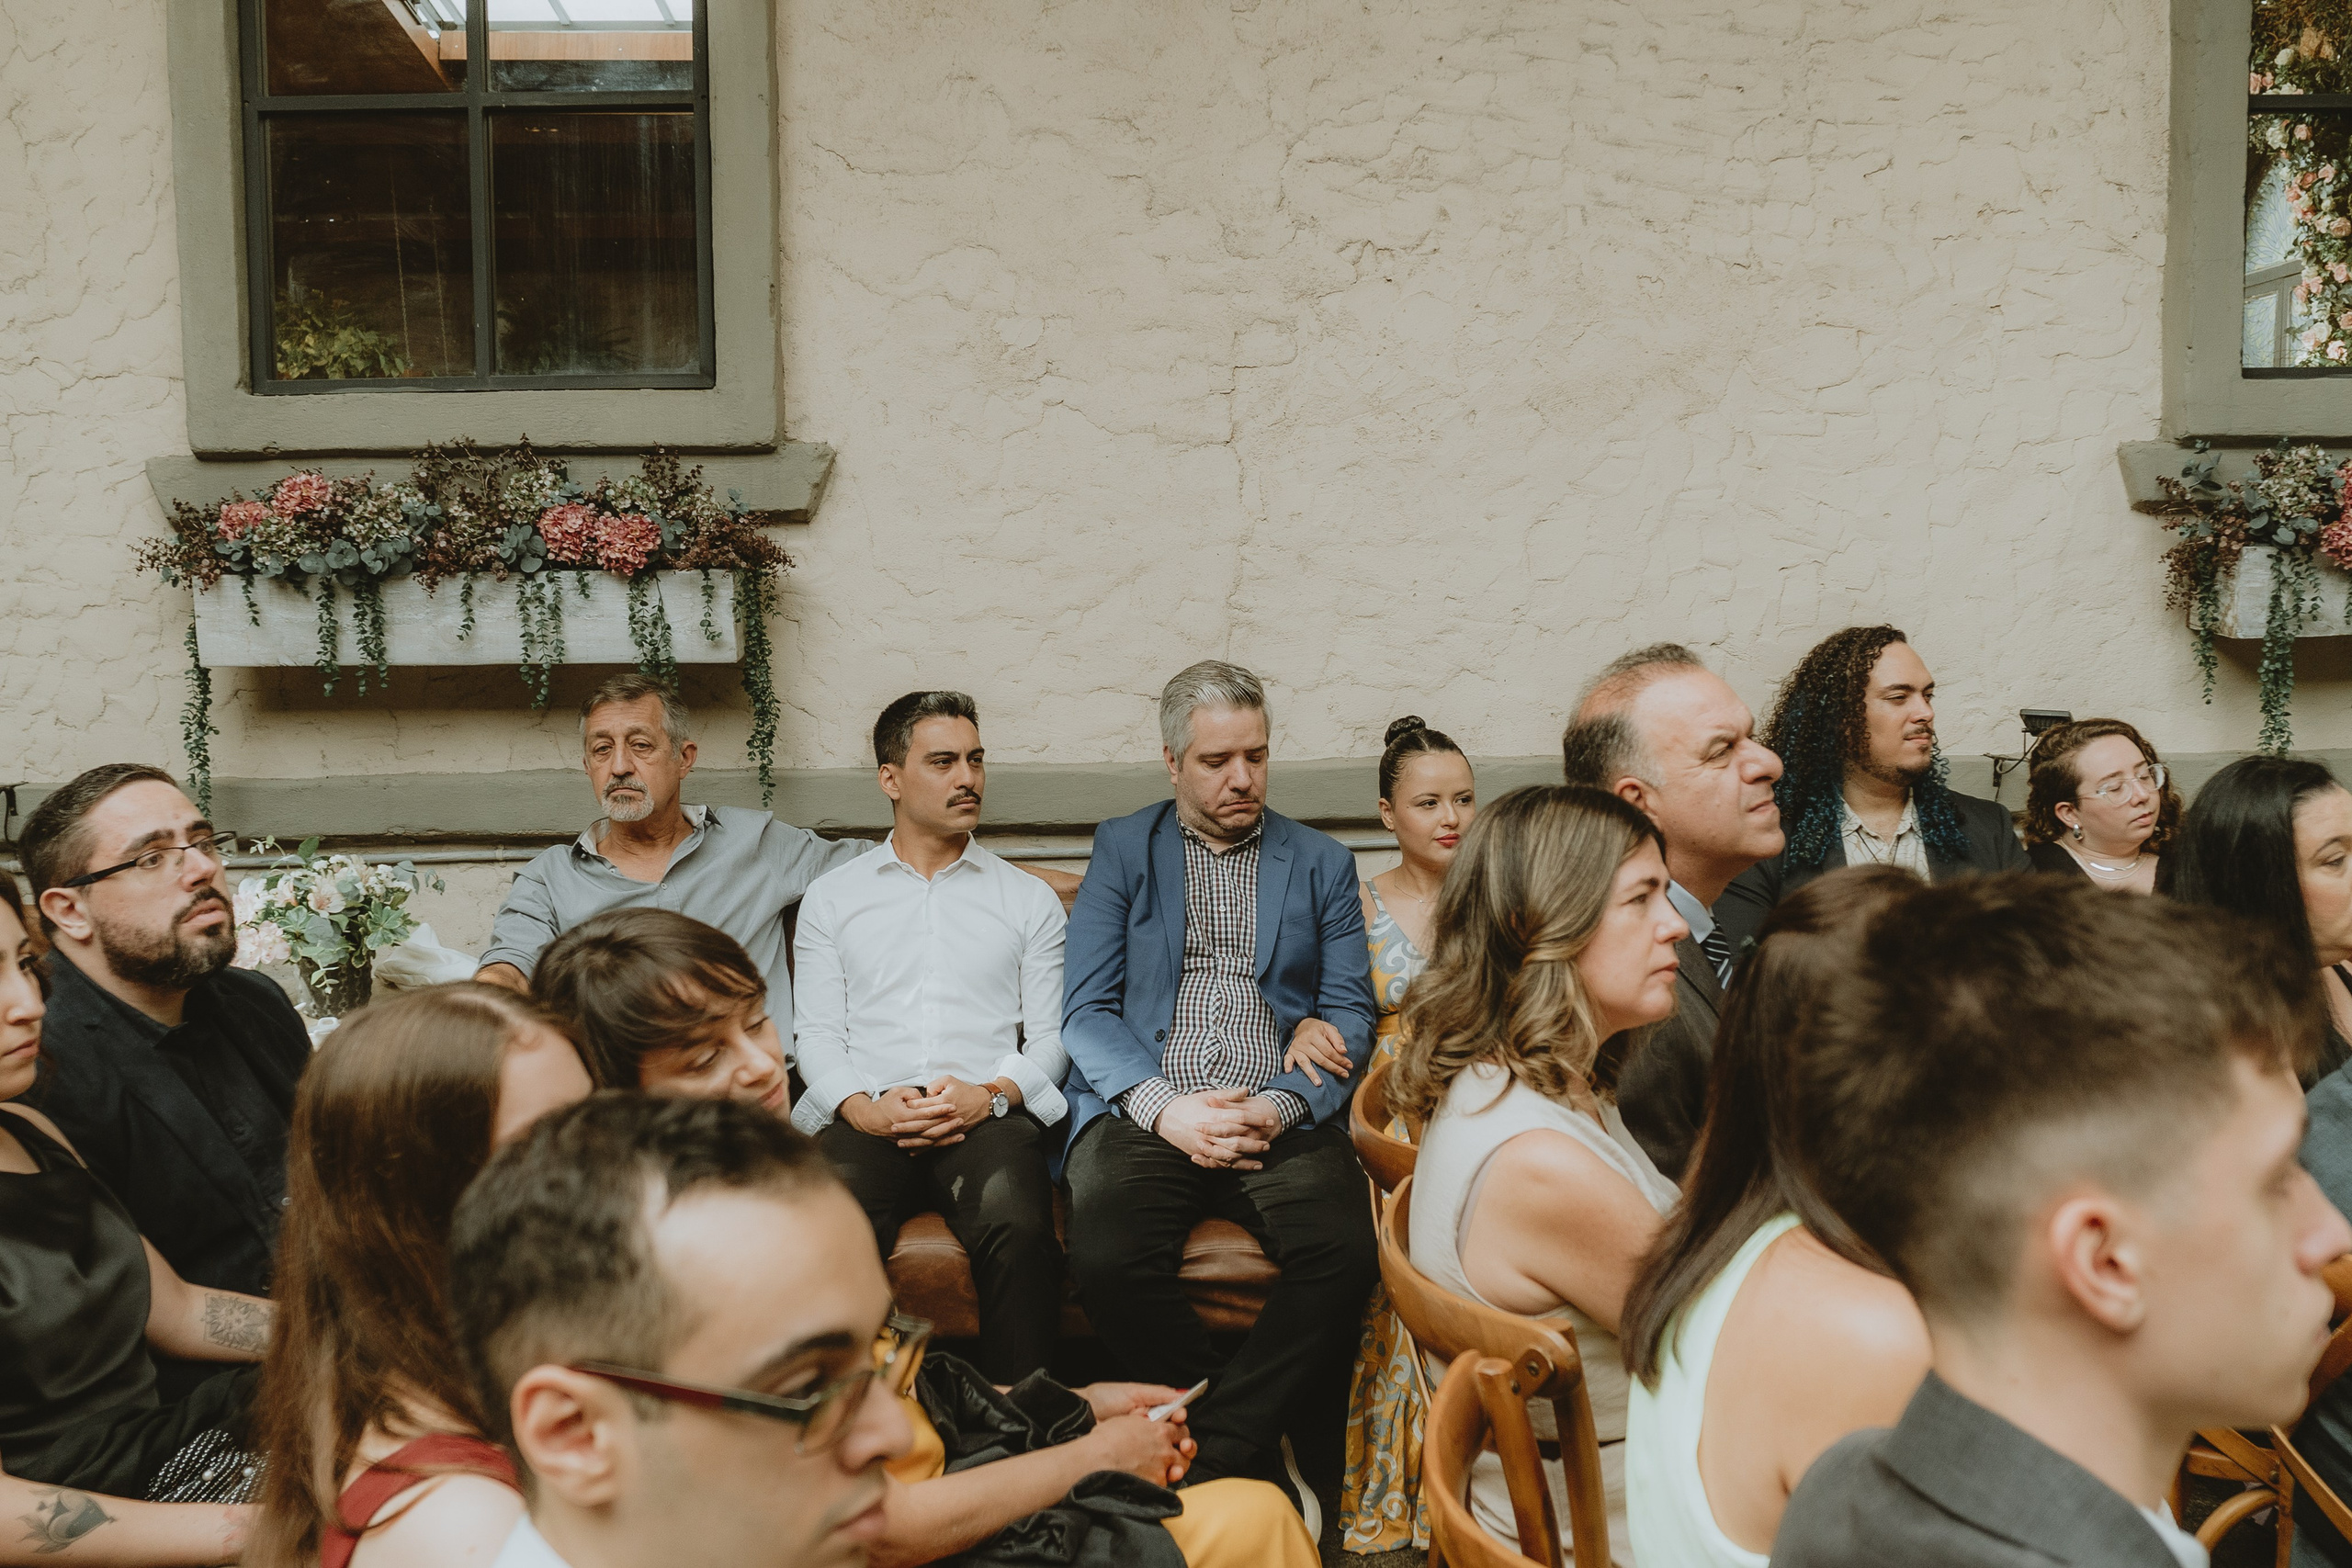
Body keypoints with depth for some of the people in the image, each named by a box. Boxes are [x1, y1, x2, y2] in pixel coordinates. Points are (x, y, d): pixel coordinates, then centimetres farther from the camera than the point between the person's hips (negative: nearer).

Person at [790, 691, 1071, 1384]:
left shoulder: (1028, 899, 21)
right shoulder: (831, 897, 20)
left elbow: (1049, 1036, 13)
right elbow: (816, 1033, 12)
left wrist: (990, 1093, -8)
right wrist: (862, 1107, -9)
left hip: (990, 1116, 0)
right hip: (866, 1115, 0)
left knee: (1019, 1234, -34)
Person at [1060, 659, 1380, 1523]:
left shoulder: (1322, 864, 16)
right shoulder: (1121, 850, 13)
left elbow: (1351, 1015, 8)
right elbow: (1086, 1009, 4)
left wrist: (1279, 1108, -11)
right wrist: (1165, 1108, -13)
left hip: (1281, 1116, 1)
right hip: (1148, 1110, 0)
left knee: (1343, 1253, -30)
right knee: (1108, 1261, -29)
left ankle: (1215, 1452, -12)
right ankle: (1261, 1452, -8)